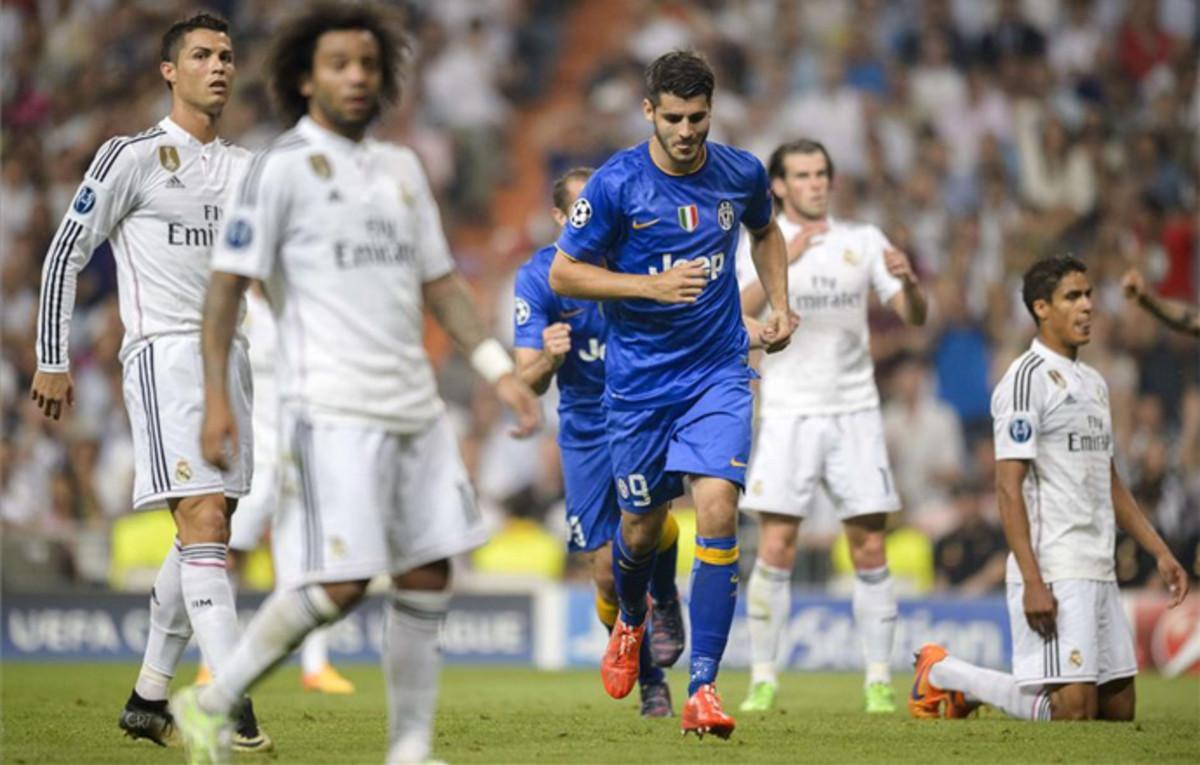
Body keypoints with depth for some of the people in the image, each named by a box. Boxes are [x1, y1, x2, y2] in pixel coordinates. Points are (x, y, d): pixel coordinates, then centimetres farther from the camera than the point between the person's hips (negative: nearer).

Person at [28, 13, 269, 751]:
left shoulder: (248, 170, 15)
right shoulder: (133, 157, -3)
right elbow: (66, 254, -2)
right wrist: (53, 360, -4)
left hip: (230, 355, 7)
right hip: (164, 351, -7)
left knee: (203, 533, 9)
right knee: (205, 519, -19)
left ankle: (148, 700, 20)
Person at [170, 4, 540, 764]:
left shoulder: (402, 168, 16)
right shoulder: (283, 168, -4)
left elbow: (440, 280, 20)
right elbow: (228, 282, -6)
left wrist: (500, 370, 10)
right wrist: (216, 400, -13)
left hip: (415, 407, 7)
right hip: (333, 409, -7)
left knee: (429, 576, 3)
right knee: (340, 582, -12)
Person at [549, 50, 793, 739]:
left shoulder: (741, 173, -1)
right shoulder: (616, 184, -12)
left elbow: (765, 230, 22)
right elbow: (564, 273, -7)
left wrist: (780, 304, 8)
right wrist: (652, 285, -19)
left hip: (719, 371, 1)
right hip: (639, 377, -1)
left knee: (718, 510, -18)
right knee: (643, 527, 11)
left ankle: (703, 688, -17)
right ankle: (630, 621, 48)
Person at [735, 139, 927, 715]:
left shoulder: (863, 240, 8)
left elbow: (914, 317, 4)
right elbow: (740, 312, -17)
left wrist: (908, 283, -18)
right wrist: (784, 259, -32)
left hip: (855, 412, 2)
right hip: (788, 413, -2)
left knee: (870, 551, 0)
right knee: (775, 549, -8)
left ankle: (879, 681, 4)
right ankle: (763, 679, 0)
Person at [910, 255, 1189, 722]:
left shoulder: (1093, 383, 19)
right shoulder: (1028, 378, -9)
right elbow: (1009, 487, -14)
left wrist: (1160, 552, 18)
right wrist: (1032, 583, -21)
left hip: (1099, 573, 9)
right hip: (1053, 573, -9)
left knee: (1119, 709, 8)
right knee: (1074, 710, -15)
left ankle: (971, 686, 24)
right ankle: (944, 674, 5)